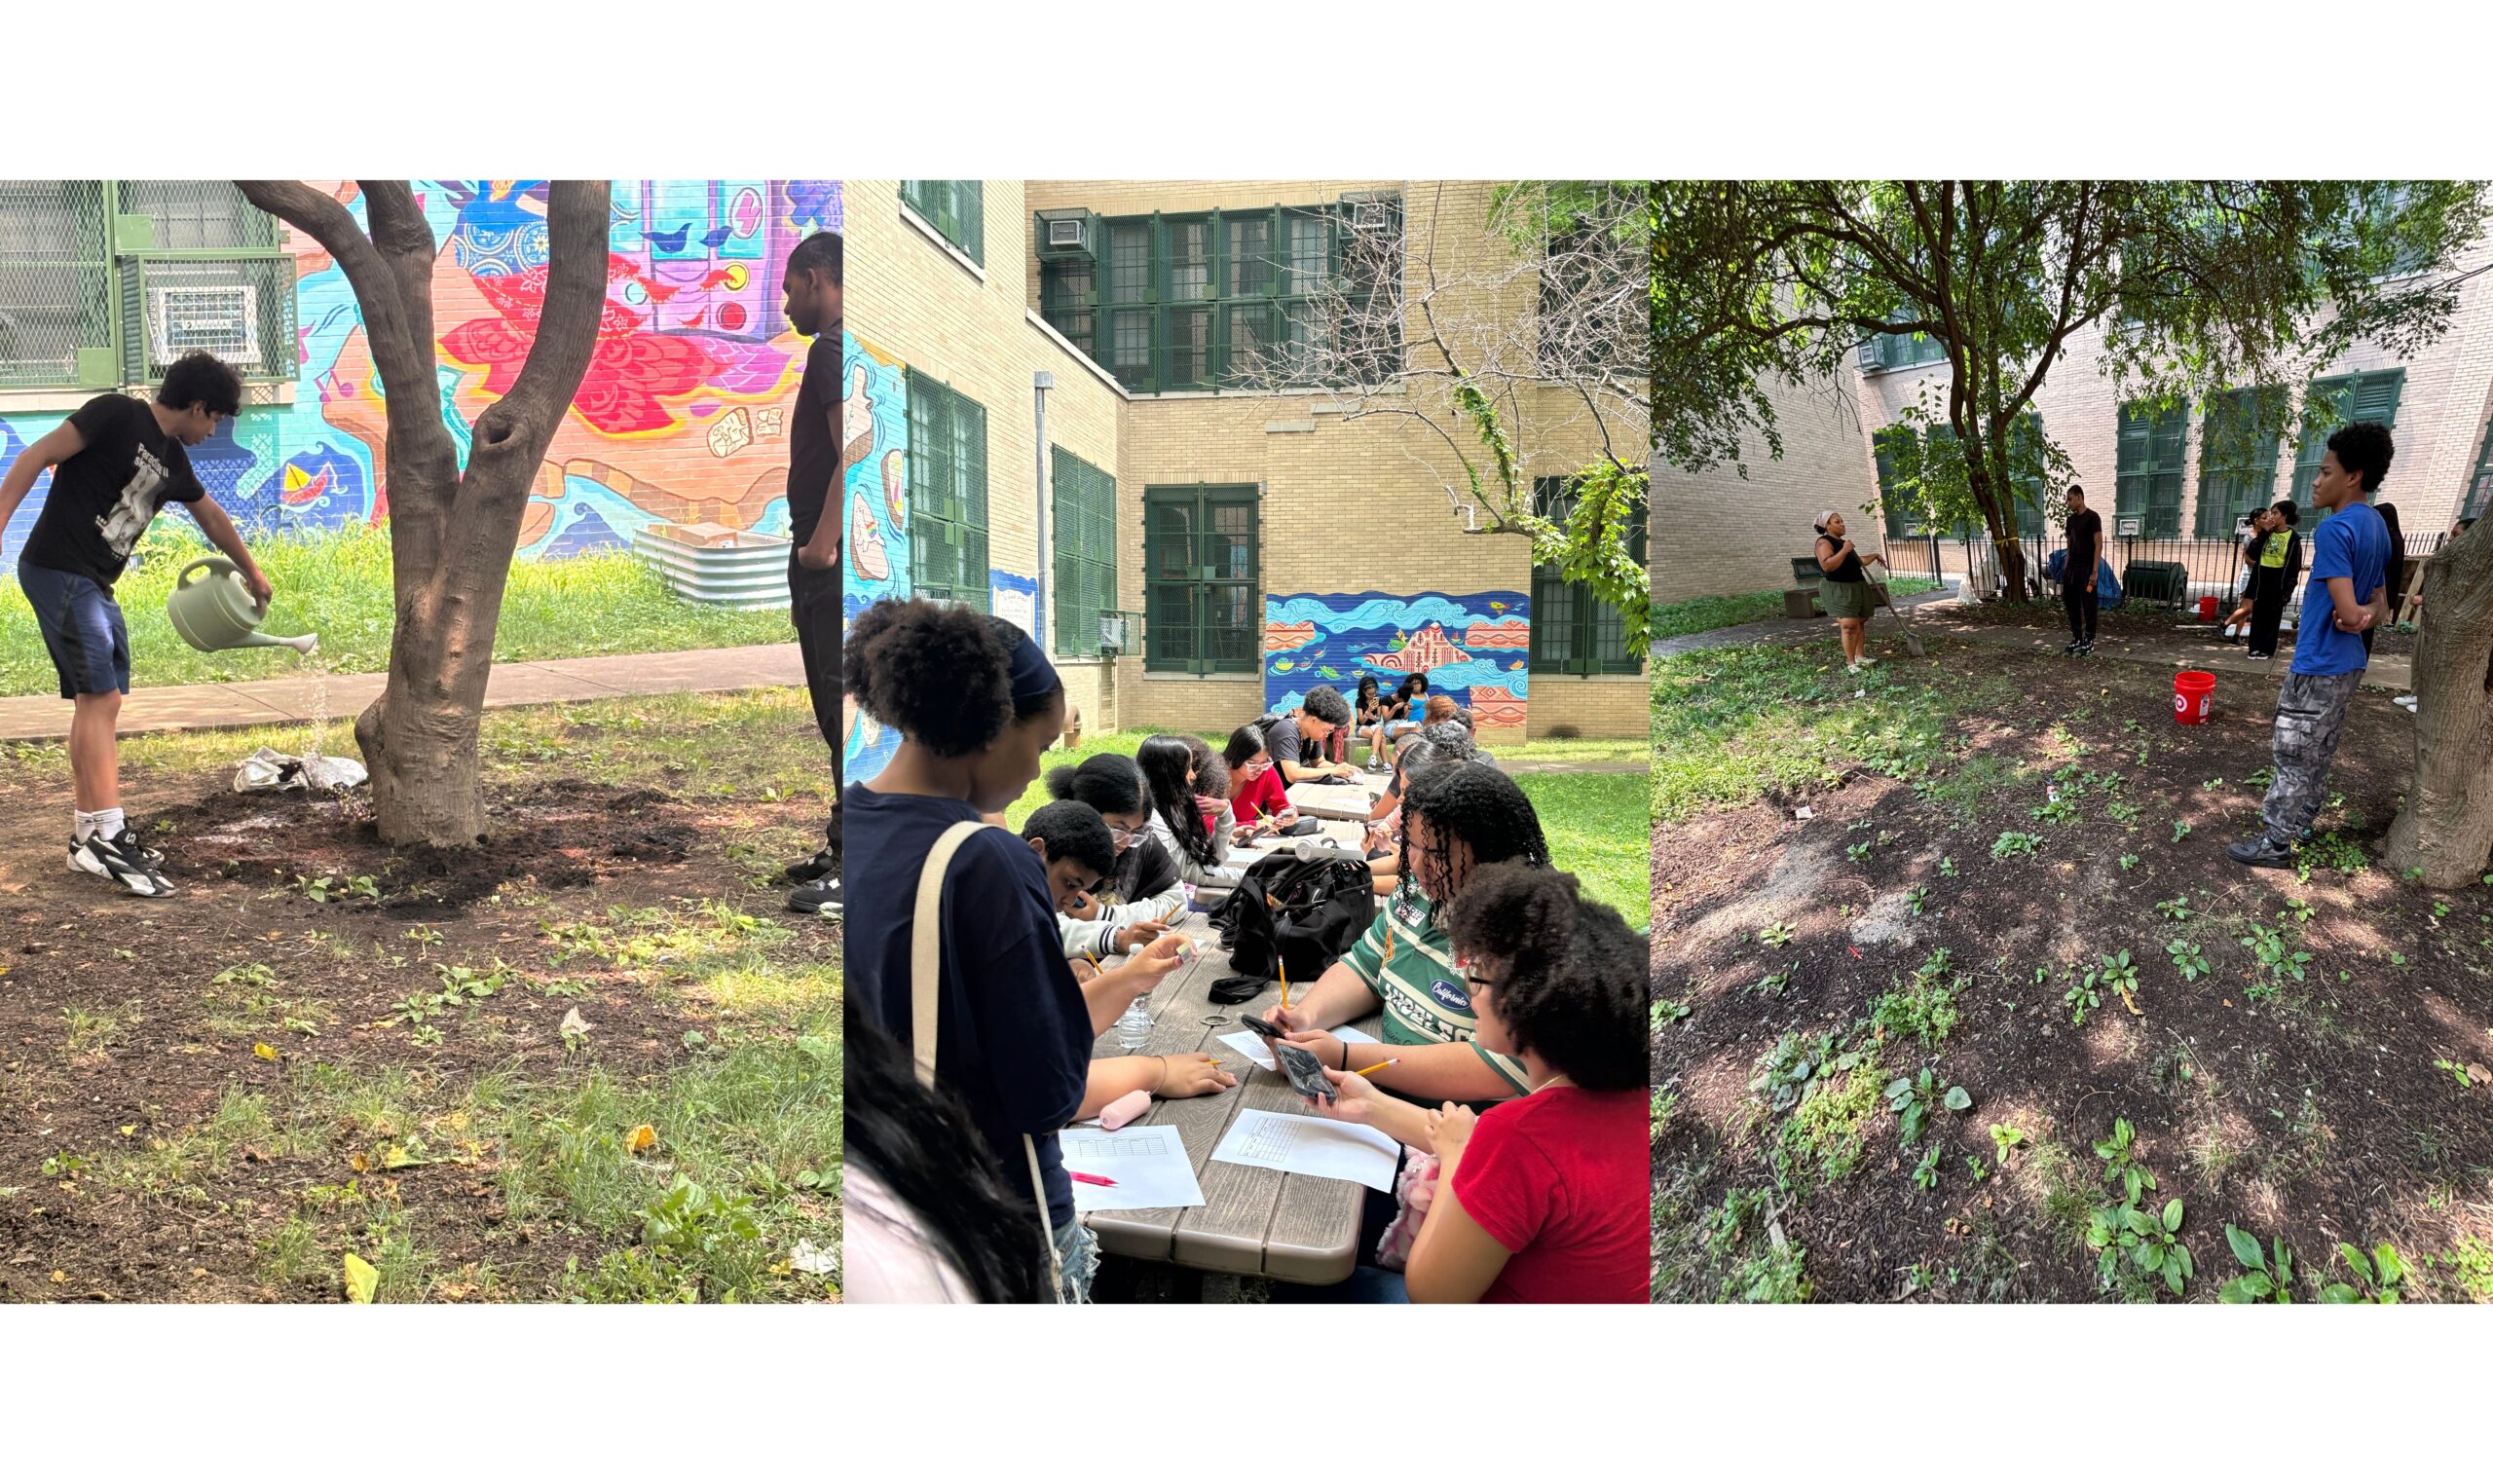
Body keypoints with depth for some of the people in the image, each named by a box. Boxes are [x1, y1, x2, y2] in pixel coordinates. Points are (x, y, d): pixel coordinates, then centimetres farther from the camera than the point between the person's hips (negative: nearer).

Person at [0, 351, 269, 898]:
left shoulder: (172, 458, 16)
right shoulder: (116, 415, -8)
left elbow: (211, 515, 31)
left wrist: (252, 572, 43)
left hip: (95, 586, 9)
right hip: (58, 572, -9)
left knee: (95, 701, 9)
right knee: (101, 697, -13)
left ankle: (87, 833, 15)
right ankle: (106, 837, -12)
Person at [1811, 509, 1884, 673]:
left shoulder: (1842, 542, 18)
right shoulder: (1824, 542, -11)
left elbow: (1857, 561, 30)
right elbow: (1827, 566, -27)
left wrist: (1874, 555, 18)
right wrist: (1844, 551, -23)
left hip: (1857, 586, 9)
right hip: (1838, 589, -9)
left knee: (1860, 623, 9)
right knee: (1849, 625, -15)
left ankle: (1860, 656, 18)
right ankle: (1850, 663, -12)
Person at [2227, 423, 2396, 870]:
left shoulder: (2334, 529, -21)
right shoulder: (2377, 526, 10)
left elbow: (2347, 613, -25)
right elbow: (2379, 600, 16)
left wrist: (2359, 614, -4)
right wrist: (2368, 612, -5)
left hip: (2318, 667, -10)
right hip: (2347, 664, 10)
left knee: (2295, 757, -2)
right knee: (2319, 753, 19)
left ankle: (2276, 843, 5)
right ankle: (2298, 823, 30)